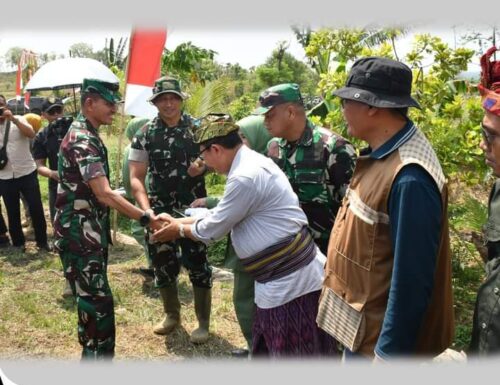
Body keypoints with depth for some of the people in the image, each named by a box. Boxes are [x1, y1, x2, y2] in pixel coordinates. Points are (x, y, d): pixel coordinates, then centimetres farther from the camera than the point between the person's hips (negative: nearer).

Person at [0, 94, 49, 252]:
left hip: (27, 172, -2)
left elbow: (31, 134, -19)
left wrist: (13, 119, -23)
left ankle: (42, 241, 14)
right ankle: (18, 243, 23)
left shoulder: (18, 120, 1)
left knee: (36, 208, 1)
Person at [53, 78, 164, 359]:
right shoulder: (82, 140, -19)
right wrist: (146, 218, -28)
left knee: (94, 298, 17)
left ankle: (96, 356, 30)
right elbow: (104, 194, -27)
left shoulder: (89, 135, 13)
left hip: (92, 230, 10)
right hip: (79, 233, -10)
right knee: (98, 300, -7)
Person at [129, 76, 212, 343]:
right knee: (163, 265, 13)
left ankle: (203, 322, 22)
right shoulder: (144, 135, -2)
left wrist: (203, 167, -16)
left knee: (197, 265, 4)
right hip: (160, 212, 2)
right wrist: (147, 210, -19)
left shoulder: (198, 128, -2)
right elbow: (136, 178, -5)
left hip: (193, 210, -1)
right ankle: (172, 315, 37)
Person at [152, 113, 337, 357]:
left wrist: (179, 230, 7)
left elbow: (212, 230, -12)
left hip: (291, 282, -10)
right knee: (268, 350, 23)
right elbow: (220, 214, 20)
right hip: (284, 277, 10)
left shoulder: (246, 177, -23)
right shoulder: (251, 163, 9)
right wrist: (179, 220, 21)